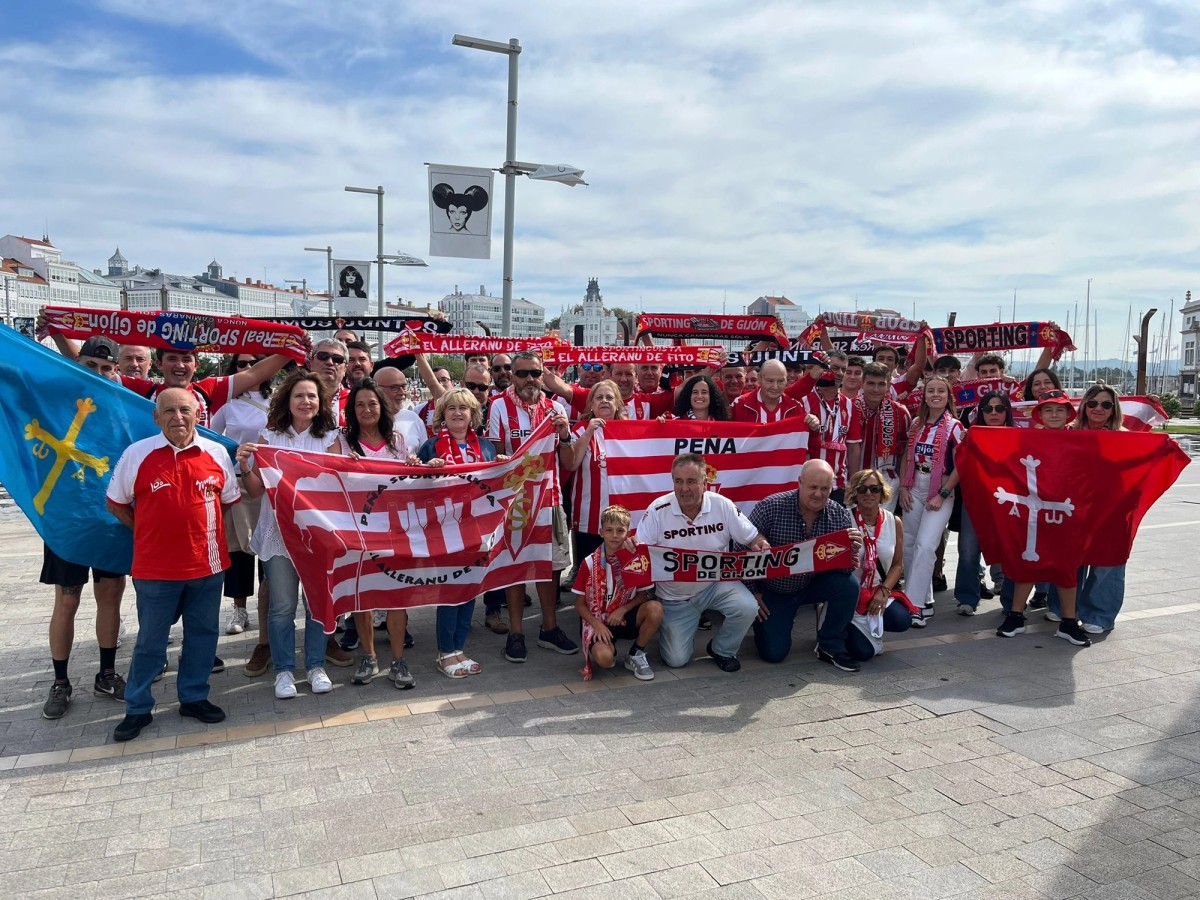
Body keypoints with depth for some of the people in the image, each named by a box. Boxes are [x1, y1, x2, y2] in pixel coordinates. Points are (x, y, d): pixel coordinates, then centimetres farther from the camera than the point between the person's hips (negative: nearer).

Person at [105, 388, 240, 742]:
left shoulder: (216, 453, 1)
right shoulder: (136, 454, -5)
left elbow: (229, 499, 13)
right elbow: (116, 504, 5)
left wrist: (200, 528, 5)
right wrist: (149, 533, 2)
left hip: (207, 564, 2)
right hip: (155, 568, -2)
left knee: (203, 633, 13)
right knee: (150, 640, 9)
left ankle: (194, 697, 30)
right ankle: (137, 708, 25)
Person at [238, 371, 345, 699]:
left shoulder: (330, 438, 3)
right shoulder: (270, 436, 2)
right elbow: (256, 490, 3)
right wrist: (244, 467, -15)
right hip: (279, 531, 0)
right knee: (282, 606, 3)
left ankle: (316, 666, 22)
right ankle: (284, 670, 18)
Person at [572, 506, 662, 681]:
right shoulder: (590, 563, -7)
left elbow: (643, 594, 1)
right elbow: (579, 604, -2)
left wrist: (622, 609, -16)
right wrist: (597, 624, -17)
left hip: (626, 618, 3)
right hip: (599, 621, -2)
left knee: (655, 608, -28)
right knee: (603, 658, -33)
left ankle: (636, 655, -4)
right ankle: (609, 649, 8)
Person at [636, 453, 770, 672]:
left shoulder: (722, 505, -11)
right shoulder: (658, 510, -16)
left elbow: (751, 537, -3)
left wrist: (760, 544, -27)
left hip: (716, 583, 1)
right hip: (675, 596, -1)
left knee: (747, 608, -27)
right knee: (676, 660, -4)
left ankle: (722, 650, 5)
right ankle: (669, 628, 33)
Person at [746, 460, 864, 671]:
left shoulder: (840, 515, -12)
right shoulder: (770, 507, -22)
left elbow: (845, 569, -12)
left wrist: (853, 551, -34)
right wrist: (752, 593, -12)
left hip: (813, 584, 3)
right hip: (772, 589, -2)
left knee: (849, 584, -24)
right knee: (774, 653, -10)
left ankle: (831, 647, -2)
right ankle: (763, 620, 27)